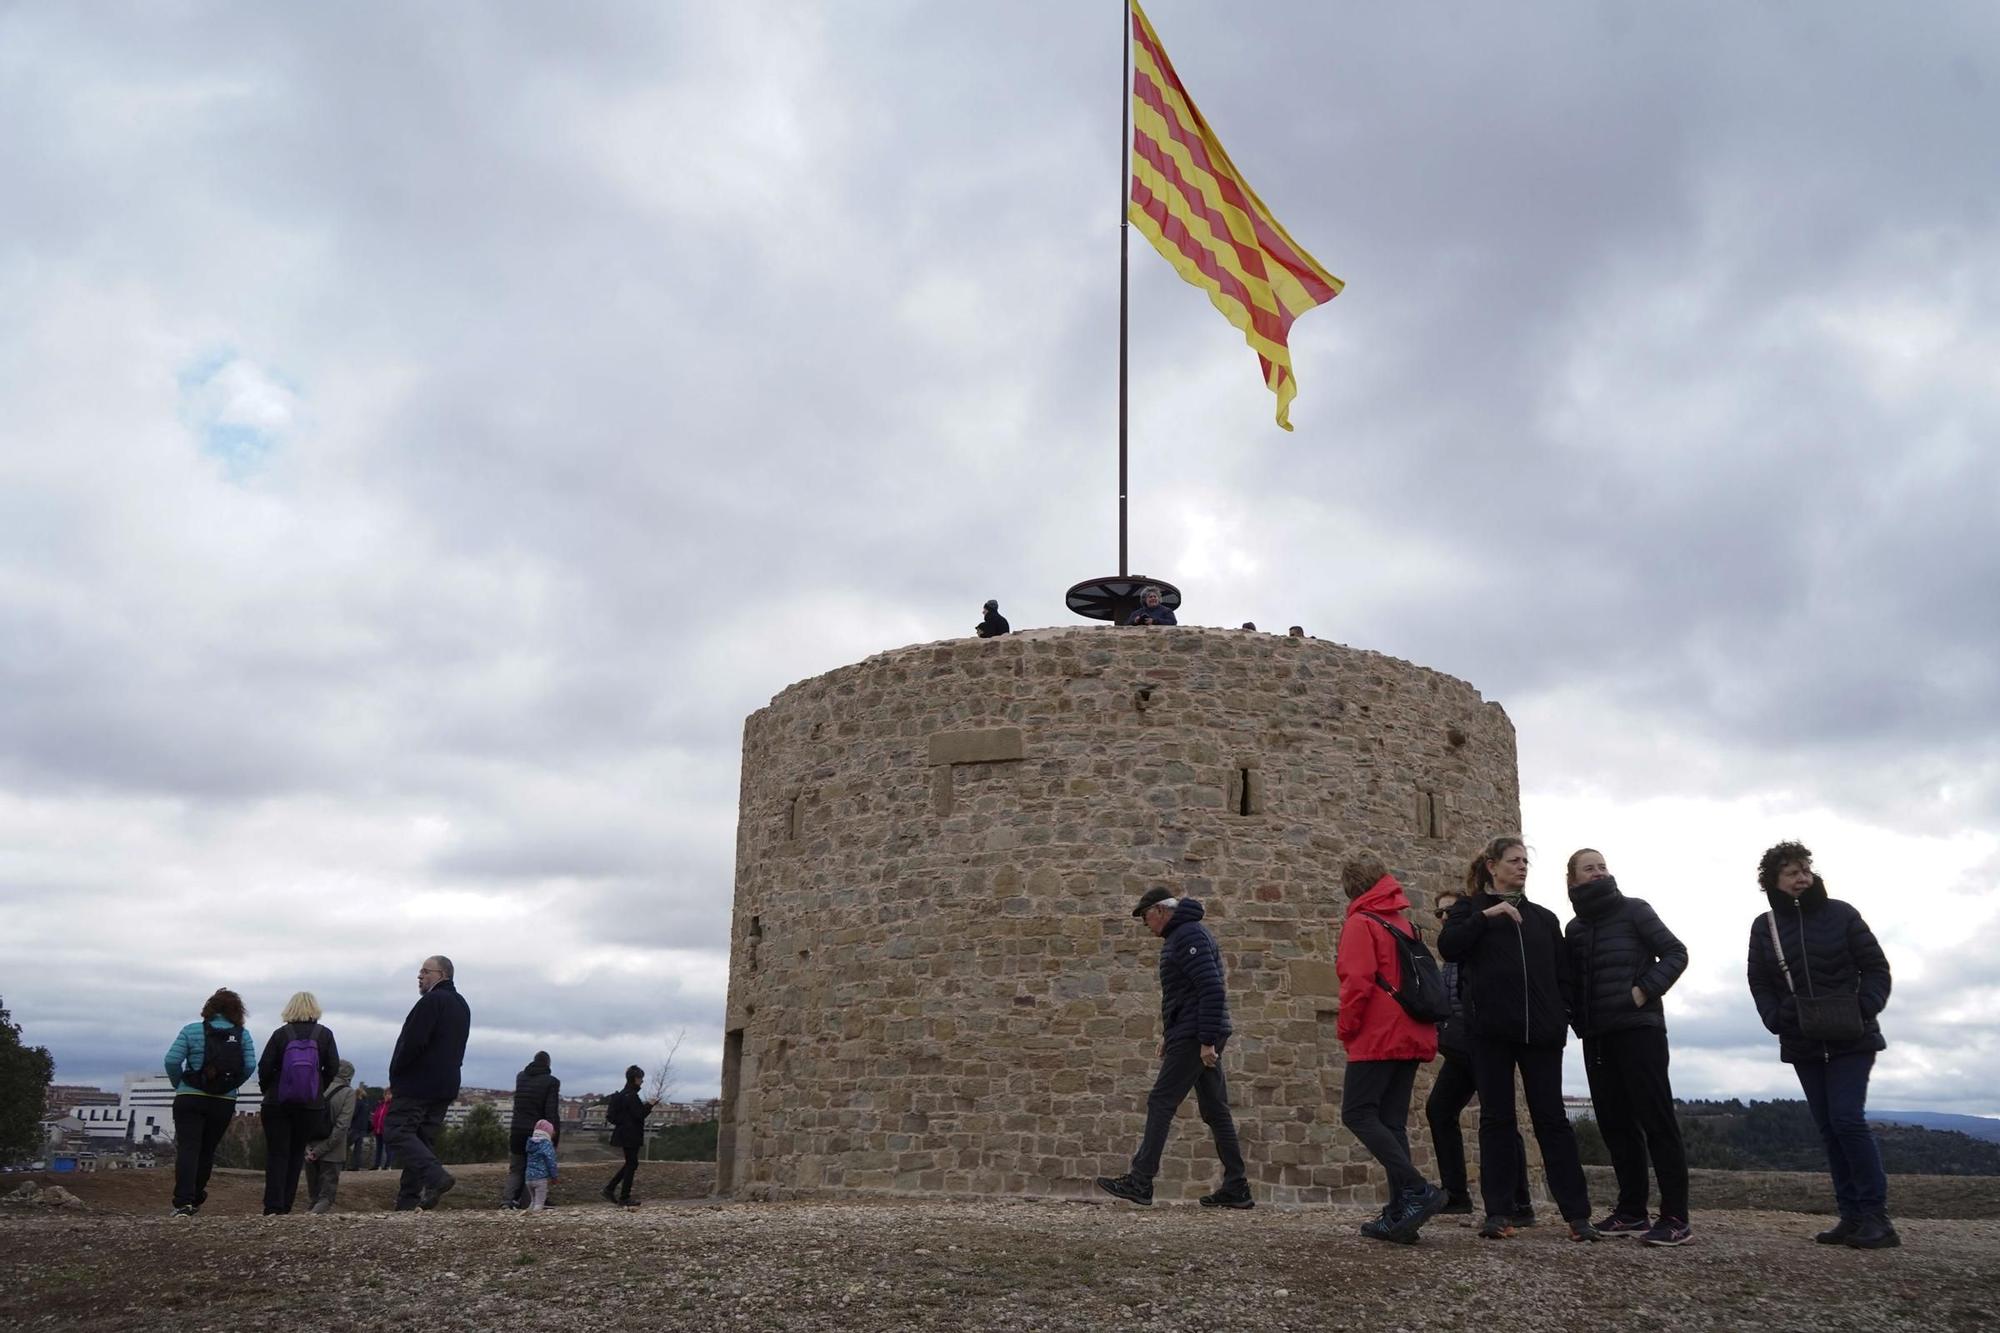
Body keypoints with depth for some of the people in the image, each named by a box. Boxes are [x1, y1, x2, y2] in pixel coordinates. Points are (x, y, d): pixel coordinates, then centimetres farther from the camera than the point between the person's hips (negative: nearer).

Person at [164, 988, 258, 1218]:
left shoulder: (192, 1030, -2)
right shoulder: (243, 1036, 2)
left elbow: (172, 1060, -9)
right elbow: (250, 1066, -7)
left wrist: (179, 1085, 7)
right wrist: (231, 1085, 8)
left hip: (189, 1099, -2)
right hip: (224, 1102, 2)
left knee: (187, 1149, -6)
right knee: (207, 1151, 16)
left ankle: (183, 1202, -20)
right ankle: (195, 1199, 25)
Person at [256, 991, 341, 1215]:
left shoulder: (281, 1034, -3)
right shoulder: (324, 1035, -1)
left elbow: (264, 1067, -5)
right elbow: (333, 1069, -1)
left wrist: (266, 1089, 13)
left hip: (277, 1103, -1)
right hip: (311, 1105, 1)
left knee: (276, 1154, 4)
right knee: (296, 1154, 12)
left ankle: (273, 1207, -6)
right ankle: (285, 1206, 11)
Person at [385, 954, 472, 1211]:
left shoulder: (432, 1001, -13)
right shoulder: (461, 1005, 18)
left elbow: (413, 1042, -21)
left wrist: (395, 1073, -7)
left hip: (417, 1082, -9)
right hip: (445, 1085, 9)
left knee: (397, 1131, -7)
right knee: (423, 1138, 10)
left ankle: (435, 1176, -23)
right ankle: (409, 1200, 7)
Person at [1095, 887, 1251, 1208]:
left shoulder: (1188, 936, -14)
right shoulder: (1180, 936, 20)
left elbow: (1212, 989, -22)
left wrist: (1207, 1040, -23)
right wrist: (1169, 1034, 24)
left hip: (1195, 1037, -11)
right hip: (1199, 1038, 11)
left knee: (1160, 1103, -9)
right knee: (1214, 1110, 10)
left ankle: (1140, 1181, -8)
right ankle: (1236, 1188, 12)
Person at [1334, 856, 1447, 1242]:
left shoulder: (1361, 922, -6)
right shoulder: (1404, 924, 18)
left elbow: (1358, 981, -16)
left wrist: (1345, 1028, -6)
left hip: (1377, 1037, -8)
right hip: (1411, 1036, 8)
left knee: (1358, 1114, -6)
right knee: (1392, 1122, 8)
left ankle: (1417, 1191, -19)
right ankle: (1401, 1215, 1)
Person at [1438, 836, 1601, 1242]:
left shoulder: (1544, 917, 19)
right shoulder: (1471, 908, 11)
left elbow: (1563, 973, 15)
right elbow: (1448, 946, -7)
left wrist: (1563, 1018, 3)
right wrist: (1486, 915, -12)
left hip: (1540, 1032, 2)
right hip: (1491, 1030, -2)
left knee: (1551, 1118, 0)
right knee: (1496, 1118, 1)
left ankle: (1577, 1214, 1)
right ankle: (1498, 1213, 3)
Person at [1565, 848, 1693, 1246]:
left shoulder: (1634, 910, 0)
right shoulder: (1574, 928, 15)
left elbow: (1676, 953, -5)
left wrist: (1645, 991, -14)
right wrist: (1578, 1018, 6)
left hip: (1638, 1029, -6)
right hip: (1596, 1035, 6)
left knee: (1656, 1119, -8)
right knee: (1615, 1122, 7)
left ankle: (1675, 1218, -9)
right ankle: (1632, 1211, 13)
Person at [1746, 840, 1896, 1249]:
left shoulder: (1841, 914, -5)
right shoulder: (1764, 927, 4)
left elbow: (1876, 968, -2)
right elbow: (1760, 984, 8)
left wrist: (1864, 1011, -15)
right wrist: (1777, 1020, -8)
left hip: (1850, 1040, -4)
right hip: (1803, 1043, 4)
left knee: (1848, 1119, -14)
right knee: (1828, 1128, 5)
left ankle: (1876, 1217, -7)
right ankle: (1852, 1216, 10)